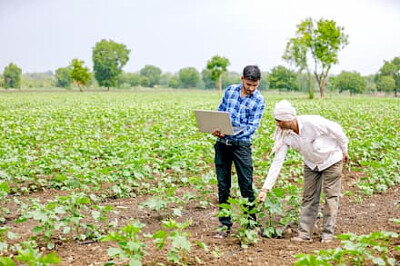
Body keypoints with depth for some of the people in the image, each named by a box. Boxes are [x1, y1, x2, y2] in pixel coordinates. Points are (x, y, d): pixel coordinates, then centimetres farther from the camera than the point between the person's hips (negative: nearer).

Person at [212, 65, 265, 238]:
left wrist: (231, 133, -25)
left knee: (246, 185, 0)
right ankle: (225, 224, 16)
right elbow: (219, 113, 13)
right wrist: (216, 128, -8)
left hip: (241, 144, -3)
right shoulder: (230, 90, 7)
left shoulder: (259, 100, -4)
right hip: (221, 143, 3)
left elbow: (252, 126, -10)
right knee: (223, 185, 7)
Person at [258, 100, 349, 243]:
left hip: (331, 160, -4)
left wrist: (344, 151, -4)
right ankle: (304, 233, 9)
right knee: (309, 197, 4)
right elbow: (277, 161, -19)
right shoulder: (284, 134, -19)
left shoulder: (312, 122, -35)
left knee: (331, 196, -1)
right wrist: (265, 188, -23)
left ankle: (327, 234, 7)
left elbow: (336, 130, -19)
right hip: (311, 164, 4)